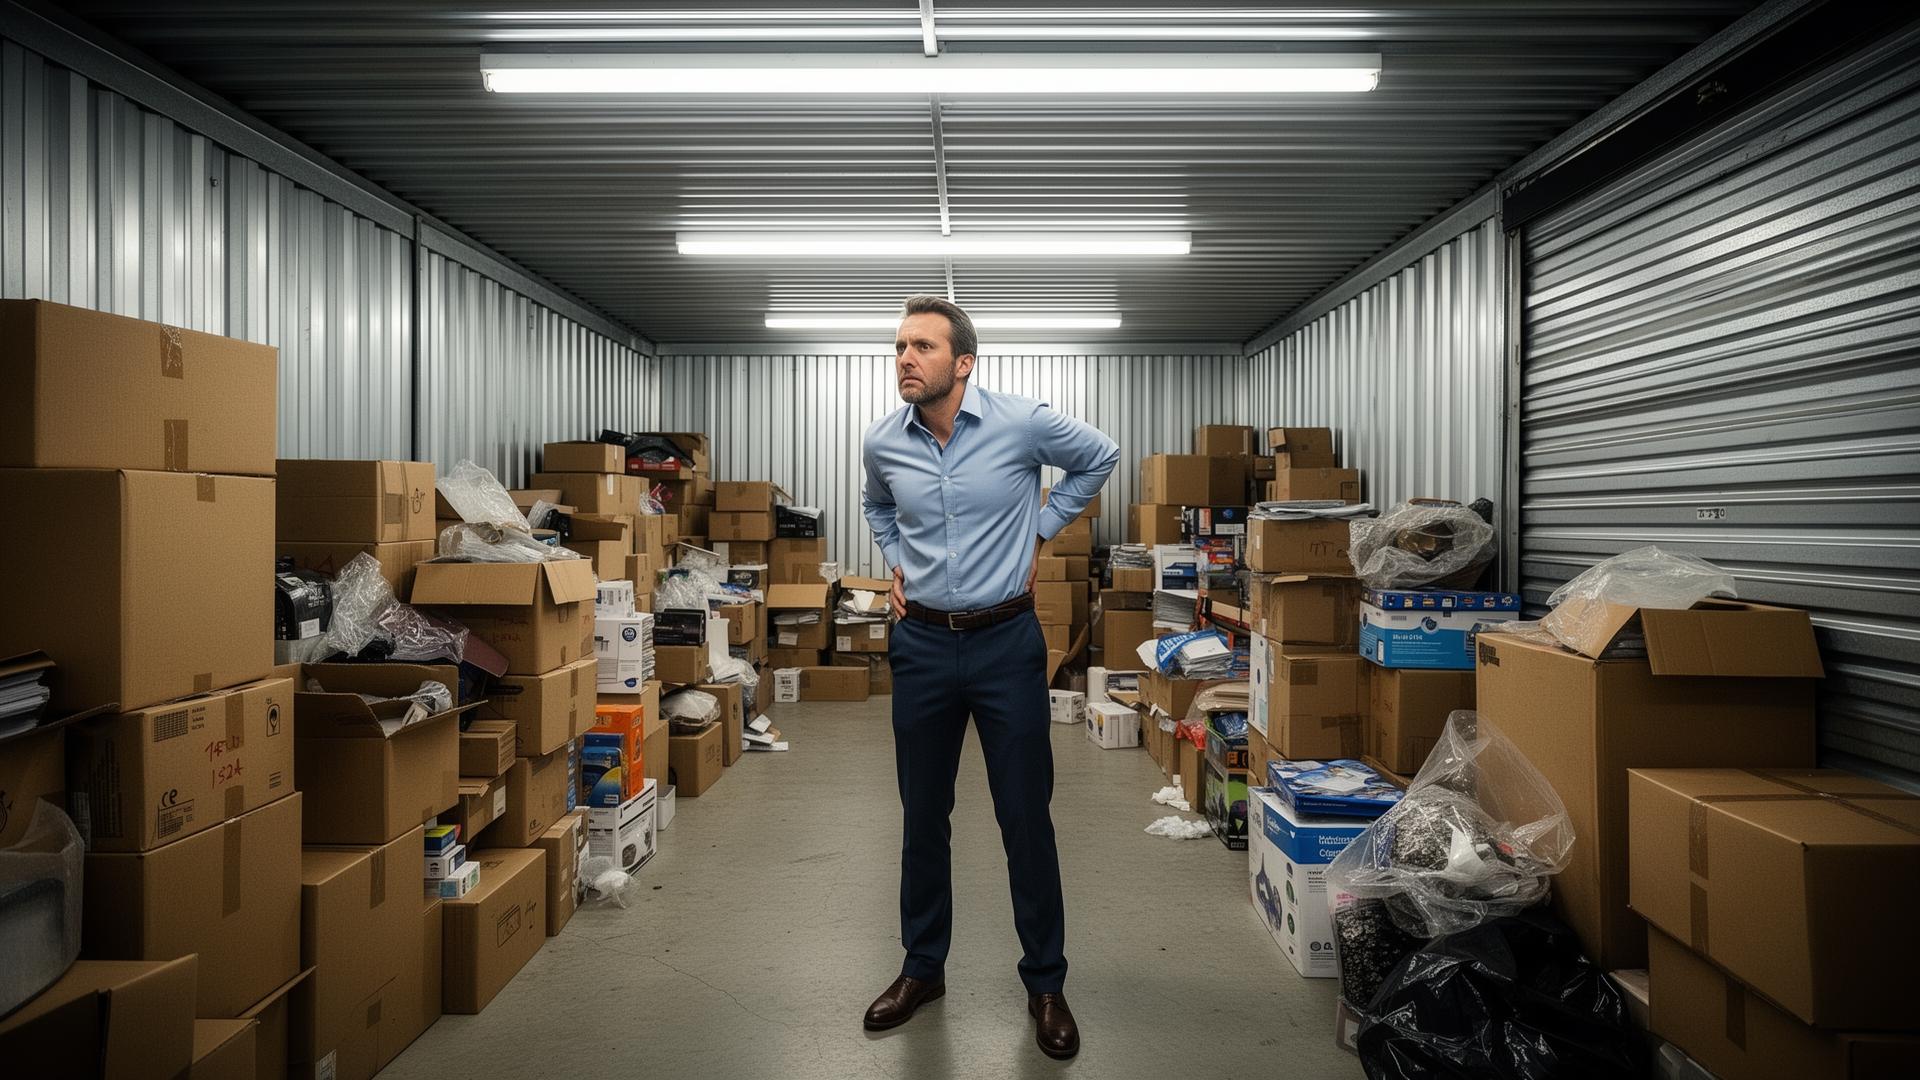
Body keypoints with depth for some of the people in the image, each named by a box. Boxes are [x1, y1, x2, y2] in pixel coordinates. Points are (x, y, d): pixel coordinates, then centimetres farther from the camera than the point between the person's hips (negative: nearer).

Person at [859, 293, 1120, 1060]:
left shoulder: (1023, 423, -11)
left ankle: (1045, 983, 20)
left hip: (1006, 642, -3)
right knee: (923, 816, 12)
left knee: (1026, 818, 4)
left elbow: (1100, 458, 9)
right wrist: (895, 559, 9)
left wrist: (1040, 529, 4)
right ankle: (923, 968, 30)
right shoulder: (881, 442, -1)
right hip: (922, 645, 3)